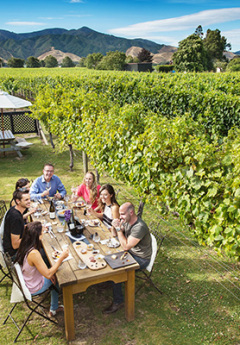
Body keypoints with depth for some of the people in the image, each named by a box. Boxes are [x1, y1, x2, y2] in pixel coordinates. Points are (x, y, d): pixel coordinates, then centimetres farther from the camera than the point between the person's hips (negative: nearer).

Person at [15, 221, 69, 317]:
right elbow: (48, 274, -27)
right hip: (33, 289, -7)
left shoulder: (24, 246, -9)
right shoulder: (34, 253, -36)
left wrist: (49, 273, 2)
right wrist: (61, 258, -23)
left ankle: (54, 309, 36)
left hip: (25, 282, 7)